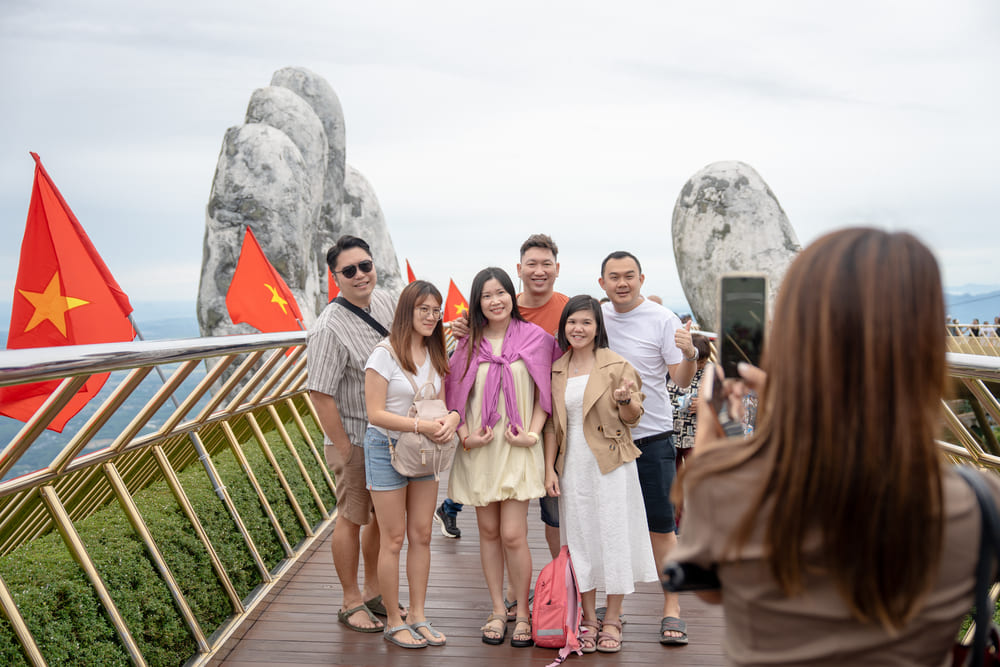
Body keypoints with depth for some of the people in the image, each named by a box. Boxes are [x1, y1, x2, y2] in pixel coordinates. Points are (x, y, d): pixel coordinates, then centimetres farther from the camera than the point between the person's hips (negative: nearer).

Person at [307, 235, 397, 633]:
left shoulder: (386, 302, 0)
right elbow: (320, 394, -21)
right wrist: (345, 451, -18)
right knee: (352, 519, 6)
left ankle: (373, 591, 35)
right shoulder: (329, 328, -23)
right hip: (356, 440, -7)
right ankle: (351, 602, 23)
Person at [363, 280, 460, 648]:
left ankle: (418, 616, 20)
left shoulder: (434, 355, 6)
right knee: (393, 540, 2)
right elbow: (376, 413, -17)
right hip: (387, 449, -6)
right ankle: (393, 621, 15)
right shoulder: (384, 354, -14)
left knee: (421, 536, 9)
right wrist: (422, 425, -26)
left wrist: (451, 417, -15)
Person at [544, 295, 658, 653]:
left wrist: (626, 399, -21)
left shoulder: (616, 365, -2)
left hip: (610, 463, -3)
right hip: (573, 465, 3)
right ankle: (589, 619, 20)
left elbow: (632, 418, 0)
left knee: (614, 536, 1)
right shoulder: (556, 370, 8)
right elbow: (552, 423, 12)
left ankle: (612, 620, 15)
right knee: (580, 539, 7)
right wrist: (549, 468, 5)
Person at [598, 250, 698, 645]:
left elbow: (681, 380, -10)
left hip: (651, 437, -4)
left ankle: (672, 608, 10)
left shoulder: (662, 319, -6)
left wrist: (689, 354, -29)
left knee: (661, 524, 0)